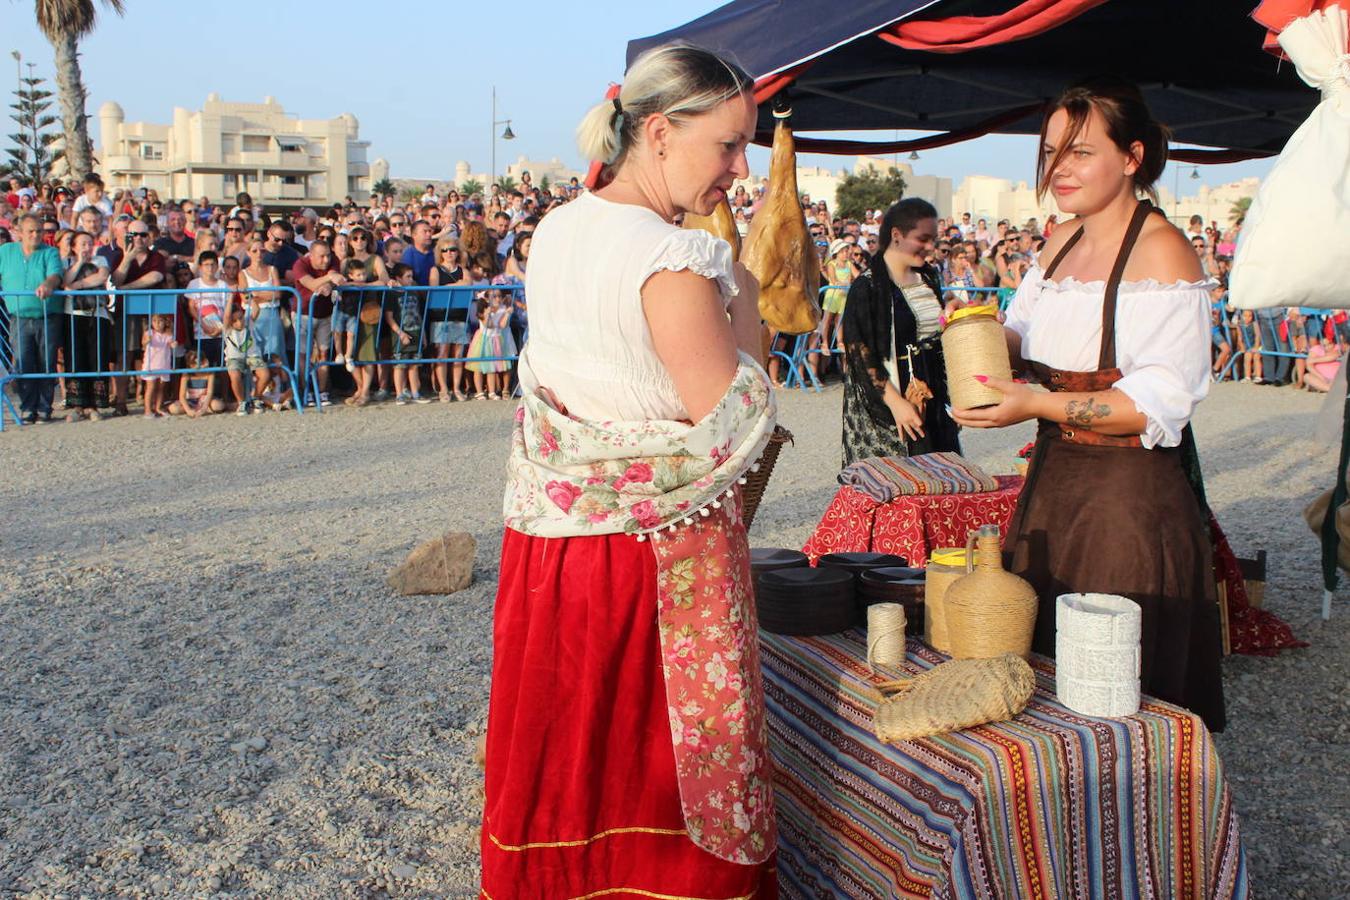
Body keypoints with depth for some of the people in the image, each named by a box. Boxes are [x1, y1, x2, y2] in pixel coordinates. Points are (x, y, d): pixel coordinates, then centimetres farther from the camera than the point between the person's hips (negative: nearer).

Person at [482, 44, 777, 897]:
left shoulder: (555, 231, 5)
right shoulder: (673, 259, -20)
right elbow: (734, 425, -17)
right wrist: (745, 306, -6)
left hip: (552, 533, 8)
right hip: (656, 552, -7)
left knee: (562, 751, 20)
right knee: (653, 764, 8)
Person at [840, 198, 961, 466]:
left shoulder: (929, 279, 11)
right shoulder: (867, 287, -11)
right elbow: (858, 354, -15)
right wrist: (896, 402, -19)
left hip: (932, 401, 7)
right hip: (884, 409, -7)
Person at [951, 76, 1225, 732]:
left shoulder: (1161, 249, -12)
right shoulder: (1061, 241, 12)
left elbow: (1164, 400, -19)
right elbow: (1026, 337, 22)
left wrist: (1039, 405, -25)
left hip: (1133, 495, -8)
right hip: (1054, 481, 8)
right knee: (1042, 662, 16)